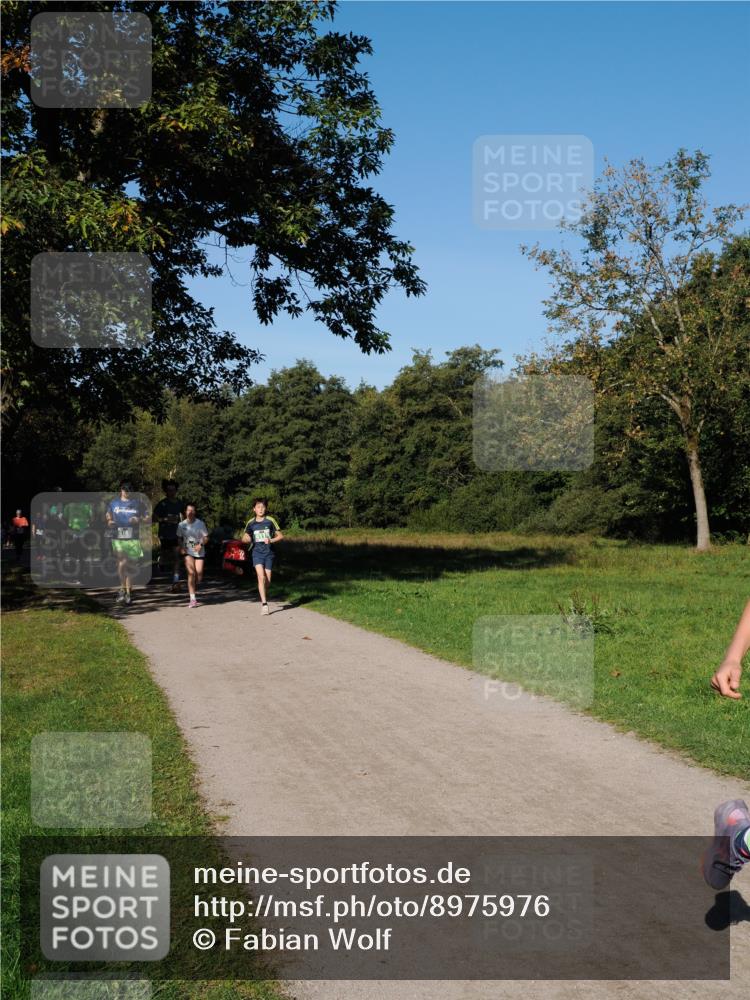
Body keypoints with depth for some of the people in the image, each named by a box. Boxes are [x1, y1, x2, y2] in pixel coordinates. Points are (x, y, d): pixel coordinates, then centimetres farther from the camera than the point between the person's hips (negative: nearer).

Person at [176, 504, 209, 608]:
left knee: (199, 574, -3)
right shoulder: (182, 524, 1)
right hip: (188, 552, 0)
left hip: (199, 552, 0)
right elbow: (179, 538, 12)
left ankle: (195, 591, 29)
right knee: (191, 573, -12)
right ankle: (193, 599, -13)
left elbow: (206, 537, -1)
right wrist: (181, 548, -6)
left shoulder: (200, 523, -4)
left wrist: (201, 544, -19)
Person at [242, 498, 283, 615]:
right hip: (257, 553, 0)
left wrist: (271, 540, -14)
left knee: (268, 580, 4)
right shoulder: (251, 523, 4)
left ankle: (263, 598, 30)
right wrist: (246, 538, -9)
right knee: (261, 577, -17)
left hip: (269, 553, 1)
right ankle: (264, 604, -19)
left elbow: (280, 536, 4)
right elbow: (244, 538, 15)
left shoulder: (270, 521, -1)